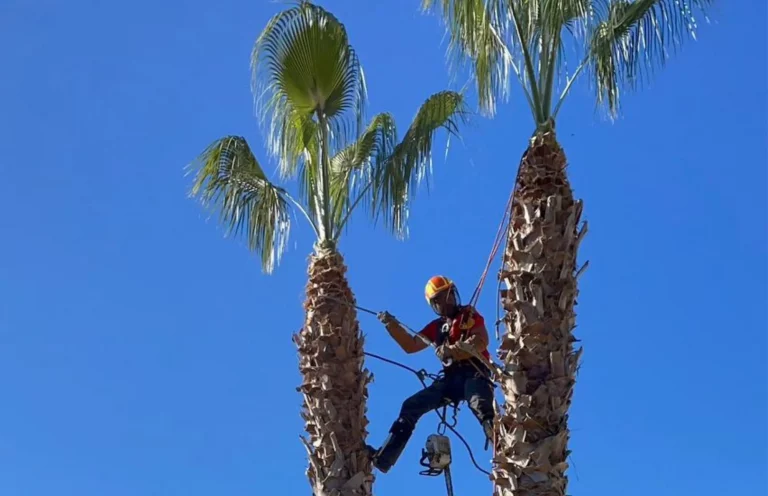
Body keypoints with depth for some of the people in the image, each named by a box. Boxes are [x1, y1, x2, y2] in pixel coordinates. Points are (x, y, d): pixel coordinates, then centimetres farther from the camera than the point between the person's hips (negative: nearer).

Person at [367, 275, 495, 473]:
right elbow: (410, 346, 21)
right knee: (411, 406, -1)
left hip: (474, 374, -6)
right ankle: (382, 458, -3)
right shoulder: (436, 326, 23)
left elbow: (481, 342, -9)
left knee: (482, 409, -35)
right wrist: (393, 326, 6)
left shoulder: (469, 314, 7)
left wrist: (452, 351, -23)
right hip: (451, 378, 6)